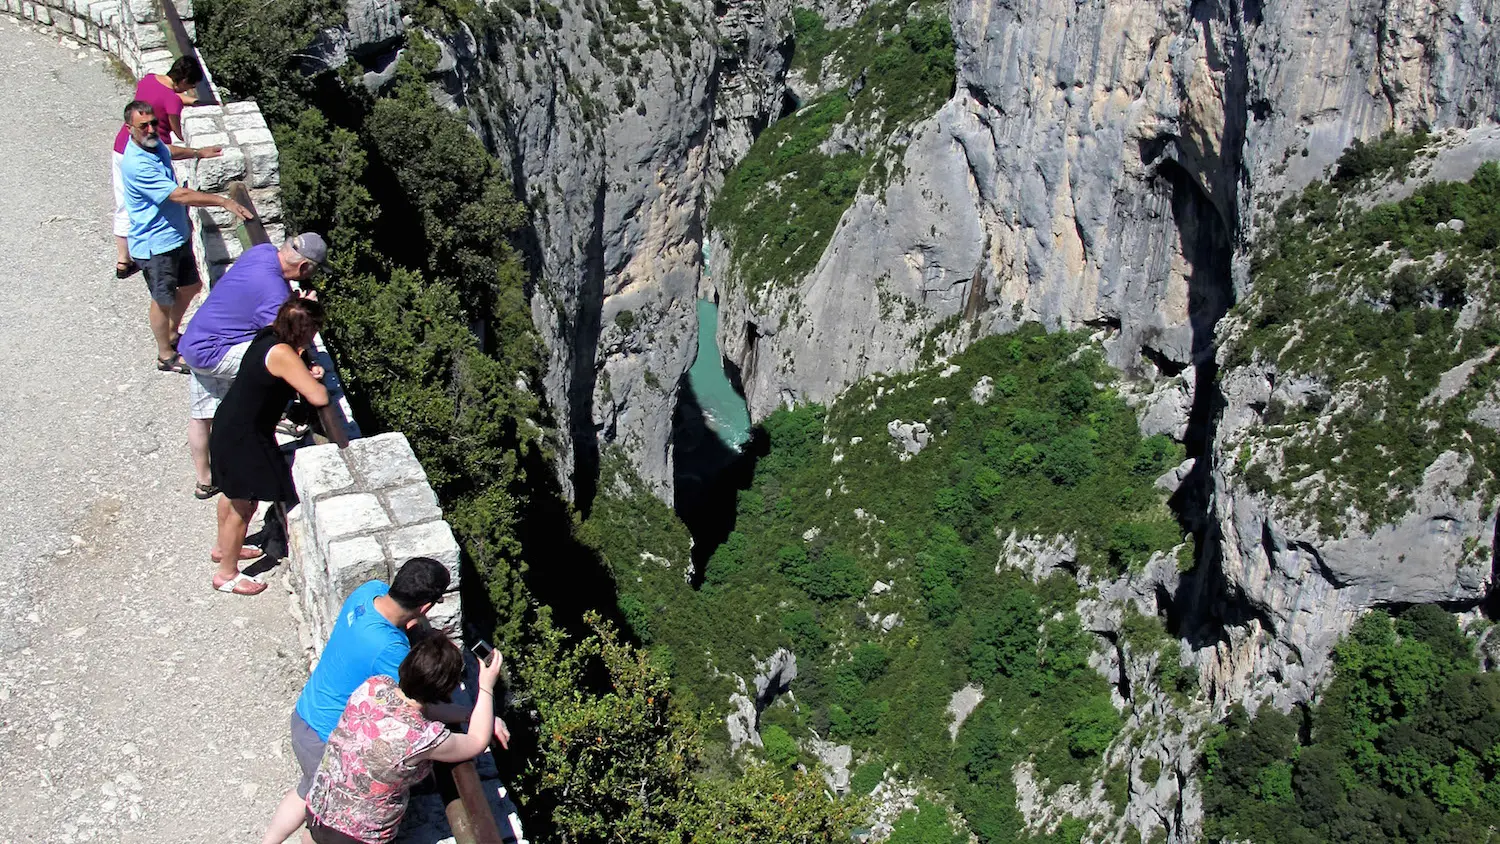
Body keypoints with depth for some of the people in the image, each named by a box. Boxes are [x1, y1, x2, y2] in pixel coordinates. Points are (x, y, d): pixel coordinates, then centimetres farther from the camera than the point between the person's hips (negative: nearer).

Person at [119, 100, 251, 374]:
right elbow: (179, 195, -34)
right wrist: (223, 201, -35)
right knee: (163, 299, 7)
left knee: (191, 286, 23)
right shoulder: (137, 165, -30)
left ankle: (172, 334, 46)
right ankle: (166, 356, 26)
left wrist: (198, 152, 43)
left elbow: (169, 152, 27)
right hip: (155, 243, -9)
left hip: (177, 235, 9)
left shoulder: (155, 144, 0)